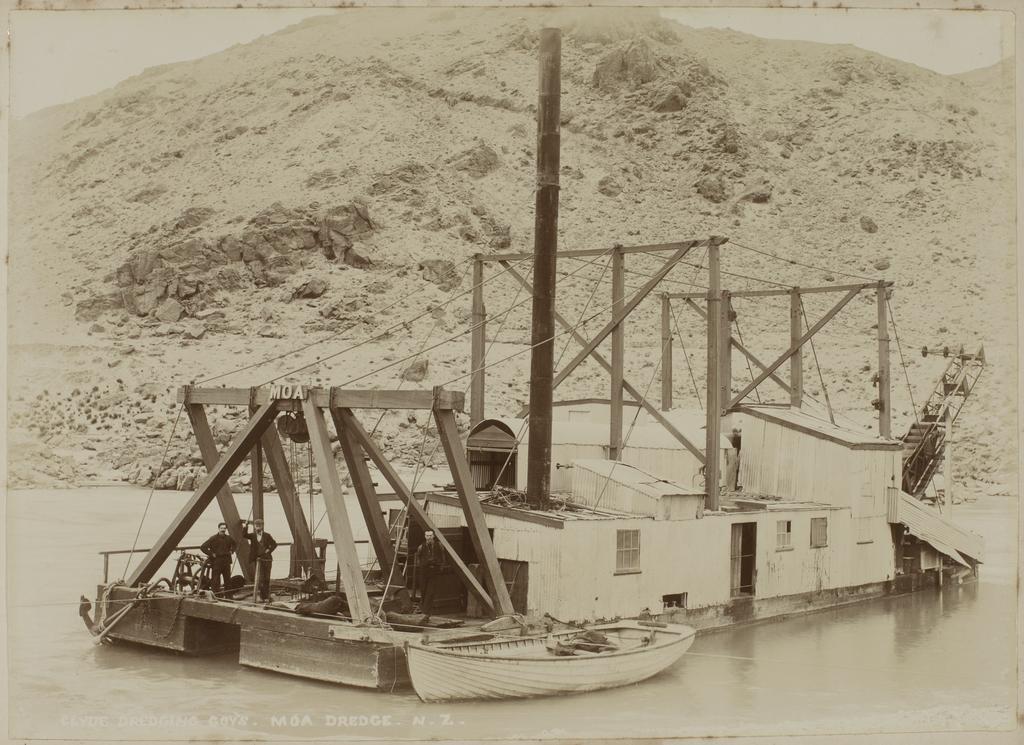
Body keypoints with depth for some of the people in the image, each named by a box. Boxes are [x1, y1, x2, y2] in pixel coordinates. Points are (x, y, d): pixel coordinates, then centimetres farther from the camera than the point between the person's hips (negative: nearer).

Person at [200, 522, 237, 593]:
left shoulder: (228, 538, 9)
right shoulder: (213, 538, -8)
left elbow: (235, 545, 30)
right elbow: (203, 547, -13)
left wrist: (231, 551, 14)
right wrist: (211, 554, -13)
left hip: (226, 561, 5)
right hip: (216, 561, -5)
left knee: (228, 579, 9)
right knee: (216, 580, -3)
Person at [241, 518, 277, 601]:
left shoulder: (267, 536, 5)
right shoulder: (252, 536, 7)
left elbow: (274, 544, 9)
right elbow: (244, 535, -8)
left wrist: (269, 550, -5)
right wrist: (245, 527, -22)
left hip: (266, 559, 0)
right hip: (257, 559, 0)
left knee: (266, 579, 5)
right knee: (258, 578, -7)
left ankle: (266, 596, 14)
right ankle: (258, 596, -5)